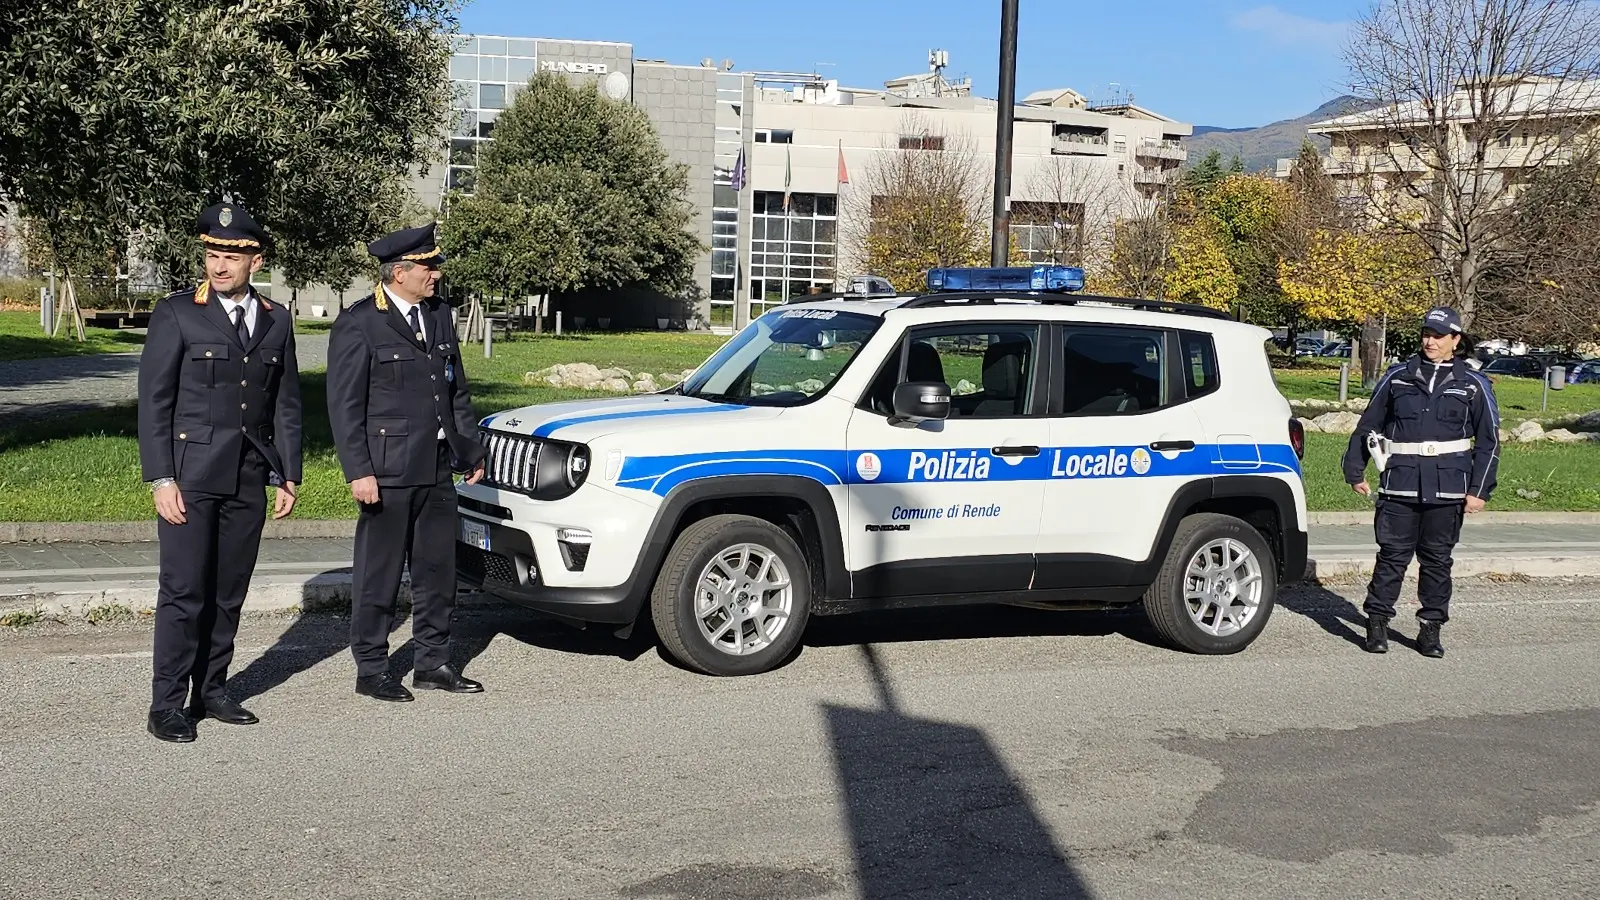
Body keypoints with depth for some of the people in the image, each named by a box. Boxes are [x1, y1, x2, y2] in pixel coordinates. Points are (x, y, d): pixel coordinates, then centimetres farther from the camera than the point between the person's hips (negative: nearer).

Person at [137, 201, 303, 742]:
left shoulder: (276, 320, 10)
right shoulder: (176, 315, -3)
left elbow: (286, 404, 13)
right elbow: (153, 402, -5)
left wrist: (288, 475, 9)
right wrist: (161, 480, -11)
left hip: (248, 479, 4)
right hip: (191, 475, -4)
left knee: (229, 592, 10)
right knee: (184, 592, -4)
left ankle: (212, 691, 21)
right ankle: (167, 706, 4)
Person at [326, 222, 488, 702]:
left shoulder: (439, 316, 12)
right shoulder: (358, 324, -8)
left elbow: (458, 392, 19)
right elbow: (344, 405, -10)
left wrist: (471, 451, 16)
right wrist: (358, 471, -16)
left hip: (437, 470, 7)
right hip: (387, 471, -7)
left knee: (437, 571, 12)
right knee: (378, 576, 2)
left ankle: (433, 664, 23)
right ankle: (371, 670, 13)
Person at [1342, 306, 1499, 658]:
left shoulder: (1473, 385, 6)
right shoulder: (1398, 377, 7)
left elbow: (1488, 440, 7)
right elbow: (1367, 426, 14)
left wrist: (1479, 490, 0)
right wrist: (1355, 471, 12)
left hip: (1447, 490, 0)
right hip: (1400, 484, 0)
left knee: (1437, 560, 7)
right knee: (1392, 555, 0)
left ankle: (1430, 628, 15)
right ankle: (1377, 622, 8)